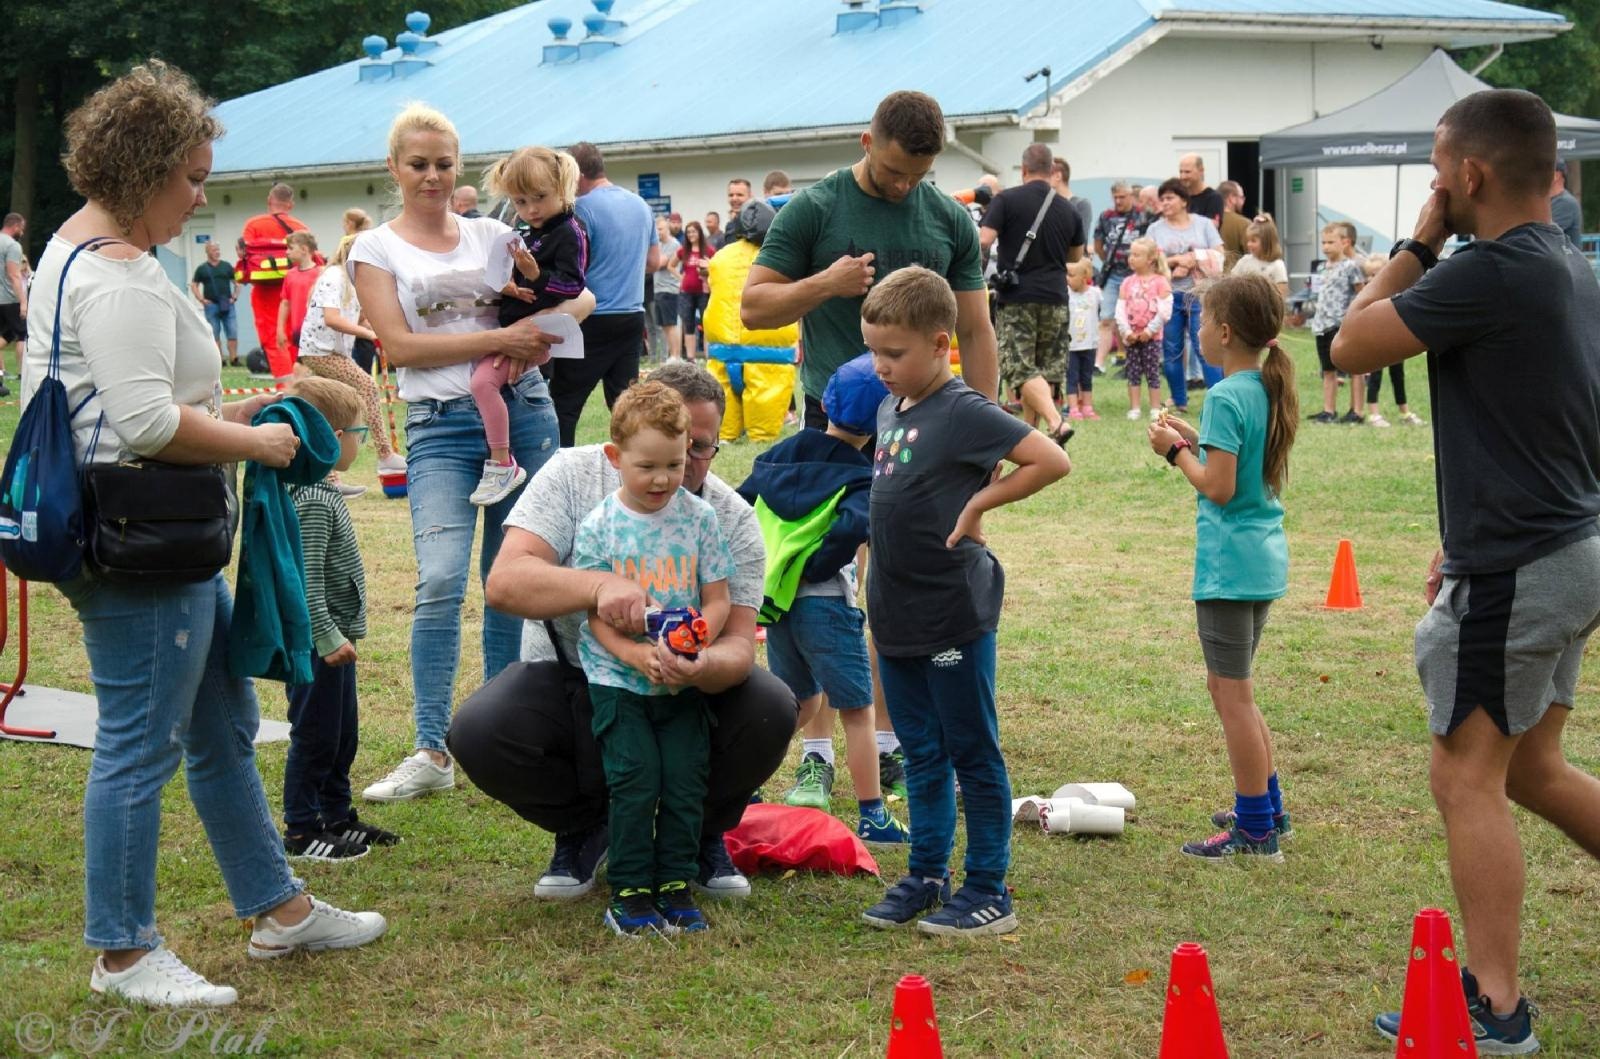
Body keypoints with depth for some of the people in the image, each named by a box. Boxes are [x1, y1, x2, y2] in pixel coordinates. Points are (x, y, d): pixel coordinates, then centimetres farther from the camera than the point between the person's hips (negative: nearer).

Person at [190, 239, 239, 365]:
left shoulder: (227, 267, 9)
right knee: (215, 335, 2)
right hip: (211, 305, -1)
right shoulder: (202, 268, 5)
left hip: (227, 305, 1)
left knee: (232, 333, -4)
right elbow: (194, 285, 9)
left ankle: (233, 359, -1)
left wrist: (234, 297, 3)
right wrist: (201, 300, -1)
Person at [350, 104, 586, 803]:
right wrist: (499, 339, -15)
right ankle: (432, 752, -12)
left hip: (523, 412, 3)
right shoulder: (376, 249, 5)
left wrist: (543, 327, -9)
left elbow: (582, 295, 13)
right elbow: (399, 345, -7)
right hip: (441, 424, -3)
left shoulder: (491, 236, 13)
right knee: (441, 583, -16)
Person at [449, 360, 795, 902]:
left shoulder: (732, 517, -8)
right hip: (568, 677, -1)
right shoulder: (574, 475, -11)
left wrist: (705, 667, -45)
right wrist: (598, 584, -45)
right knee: (478, 730, -30)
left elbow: (738, 643, -18)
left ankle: (701, 833, 5)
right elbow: (504, 581, -25)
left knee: (769, 710, -29)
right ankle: (584, 831, 3)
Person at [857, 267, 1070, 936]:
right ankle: (927, 876, 26)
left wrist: (979, 503, -17)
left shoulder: (963, 412, -16)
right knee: (922, 755, 16)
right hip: (897, 617, 8)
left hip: (953, 617, -8)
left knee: (973, 755, 2)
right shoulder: (889, 408, 9)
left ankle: (989, 892, 10)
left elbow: (1052, 461, -22)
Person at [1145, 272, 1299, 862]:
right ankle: (1267, 808, 28)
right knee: (1231, 689, 21)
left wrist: (1177, 451, -8)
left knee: (1232, 696, -1)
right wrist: (1197, 441, 12)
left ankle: (1256, 831, 4)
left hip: (1229, 563, -9)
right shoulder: (1269, 390, 9)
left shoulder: (1225, 398, -18)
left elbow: (1219, 487, -21)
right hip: (1264, 555, 9)